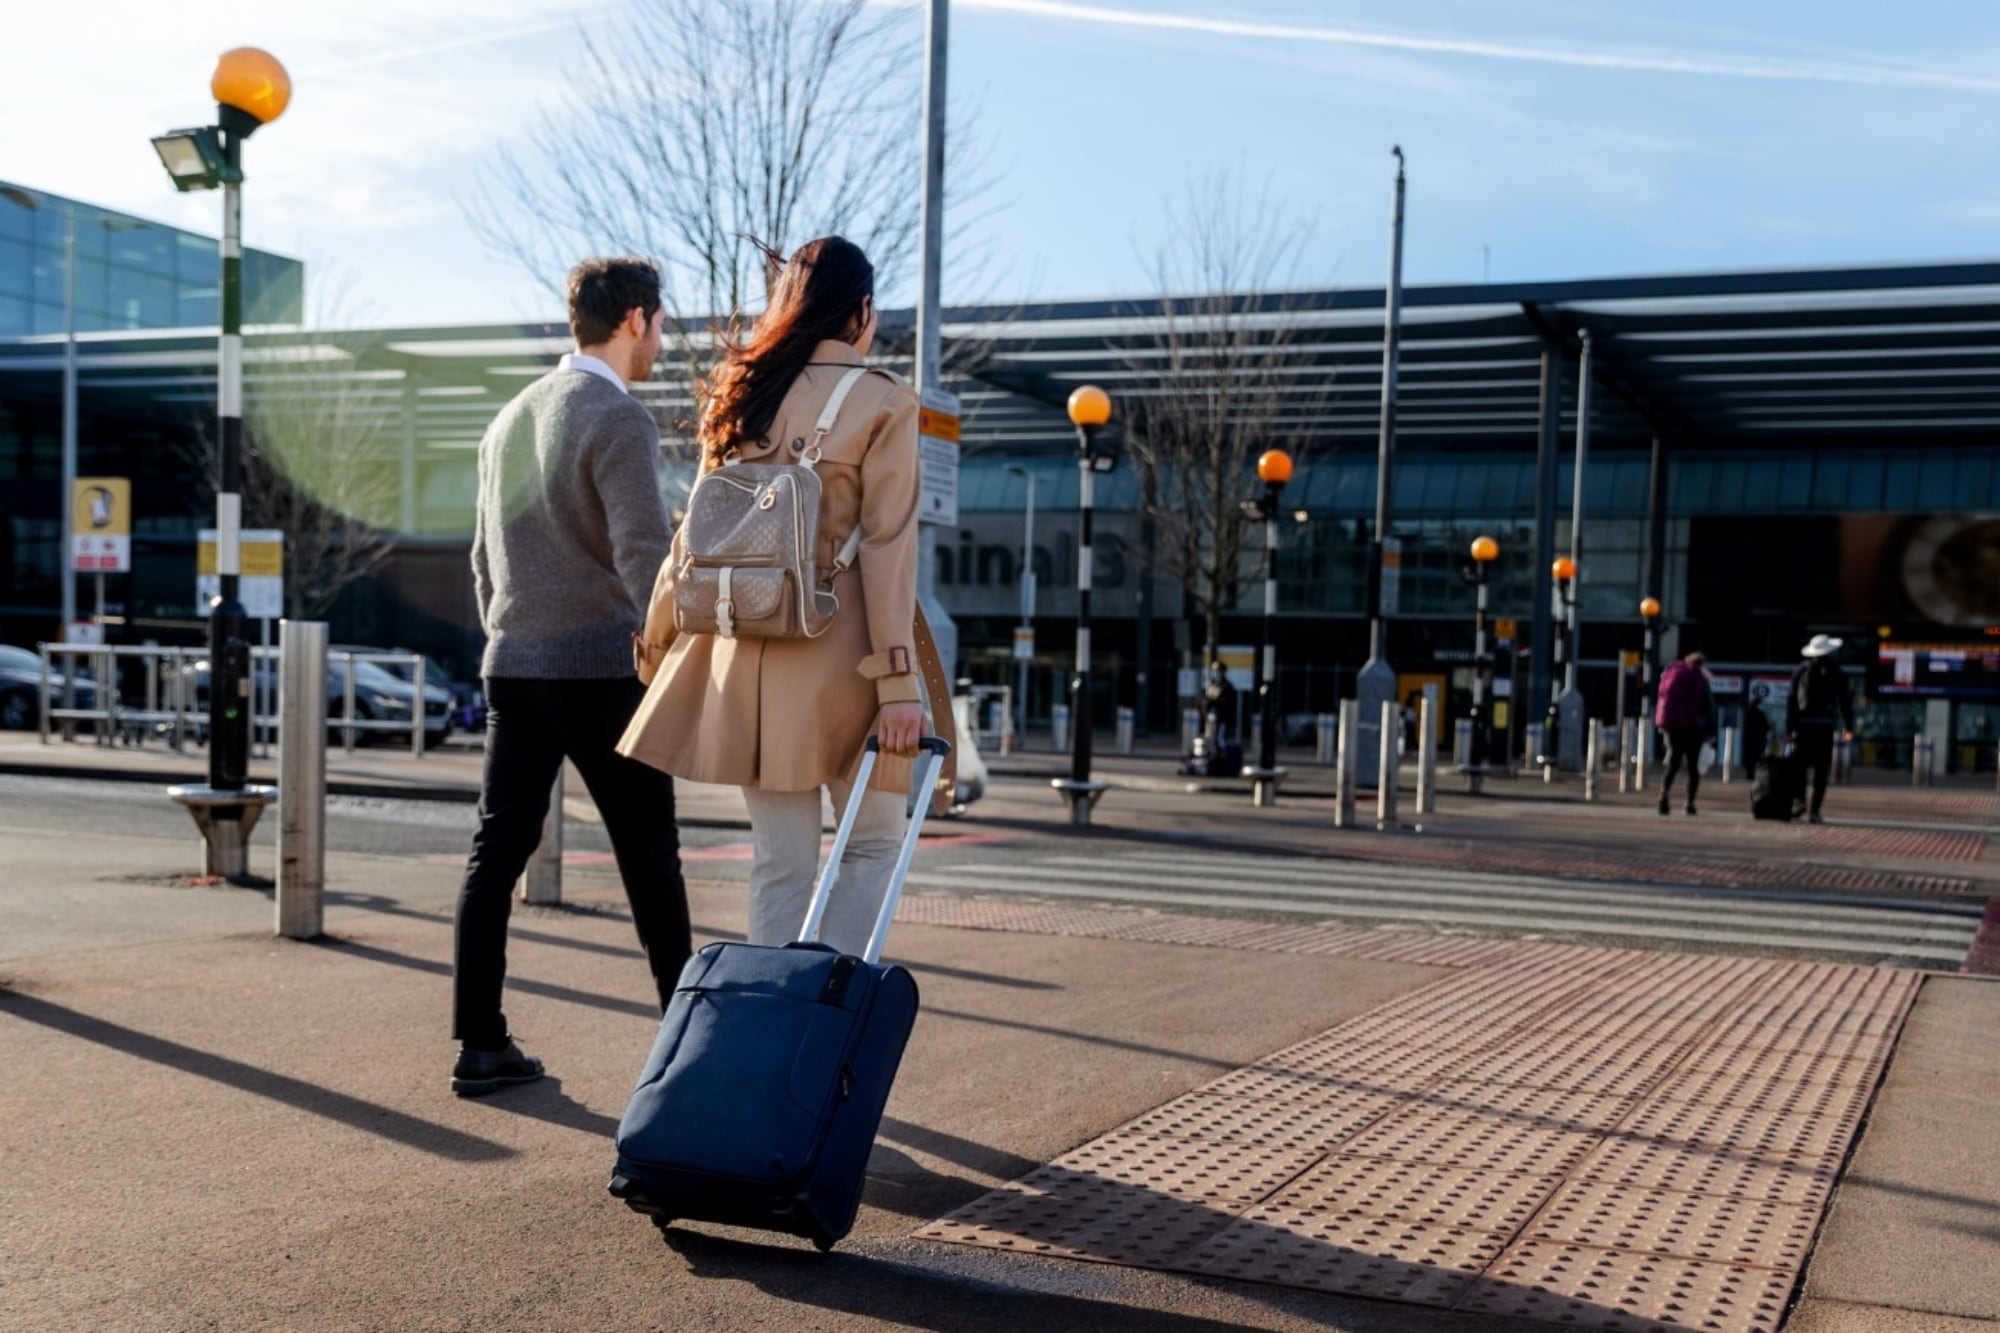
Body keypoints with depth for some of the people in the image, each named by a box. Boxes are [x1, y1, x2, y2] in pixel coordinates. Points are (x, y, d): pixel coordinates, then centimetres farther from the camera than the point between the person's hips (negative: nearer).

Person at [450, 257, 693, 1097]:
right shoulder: (618, 420, -11)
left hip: (513, 669, 7)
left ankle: (481, 1045, 5)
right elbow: (644, 557, -20)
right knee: (648, 855, 4)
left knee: (497, 851, 5)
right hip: (600, 669, -7)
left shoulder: (511, 419, 14)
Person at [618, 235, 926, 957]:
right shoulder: (882, 401, -3)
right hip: (840, 647, -4)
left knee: (778, 862, 10)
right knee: (873, 843, 9)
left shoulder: (744, 392, 9)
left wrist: (657, 637, 19)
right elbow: (887, 547, -9)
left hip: (748, 650, 4)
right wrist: (898, 681, -10)